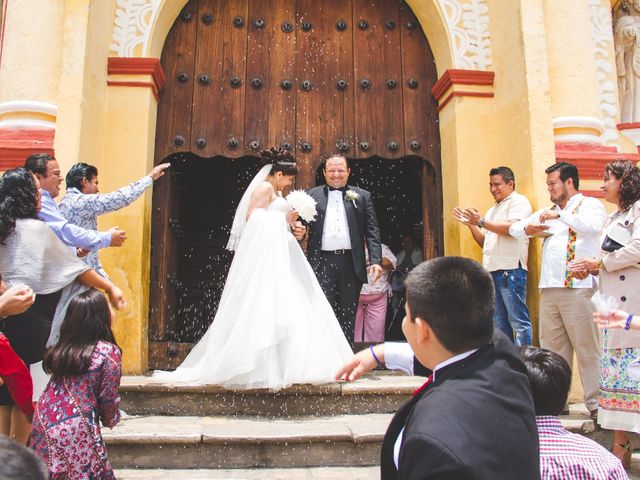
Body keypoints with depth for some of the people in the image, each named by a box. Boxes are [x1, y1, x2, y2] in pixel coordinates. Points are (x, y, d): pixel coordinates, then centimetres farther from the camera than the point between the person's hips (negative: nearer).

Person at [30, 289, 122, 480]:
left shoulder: (63, 347, 4)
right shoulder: (109, 353, -12)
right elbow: (108, 398, -7)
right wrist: (111, 419, 12)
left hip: (43, 422, 6)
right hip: (76, 430, -6)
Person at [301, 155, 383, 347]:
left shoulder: (363, 196, 11)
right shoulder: (312, 195, 11)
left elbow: (372, 231, 5)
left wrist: (376, 260, -7)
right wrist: (298, 228, -16)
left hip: (351, 264, 1)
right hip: (322, 263, -1)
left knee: (348, 315, 8)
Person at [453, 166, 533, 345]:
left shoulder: (518, 201, 1)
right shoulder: (493, 209, 26)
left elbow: (512, 228, -16)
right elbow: (484, 242, 24)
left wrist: (481, 222, -16)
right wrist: (470, 224, 10)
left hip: (510, 270, -8)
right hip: (492, 270, 9)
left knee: (518, 321, -8)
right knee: (499, 323, 11)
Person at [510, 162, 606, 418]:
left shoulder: (590, 205, 4)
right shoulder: (547, 212, 22)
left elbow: (593, 226, -18)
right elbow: (514, 227, 24)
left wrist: (561, 215, -15)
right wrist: (527, 229, 3)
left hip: (578, 288, -6)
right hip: (549, 288, 6)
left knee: (586, 347, -4)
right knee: (551, 347, 8)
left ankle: (596, 402, 4)